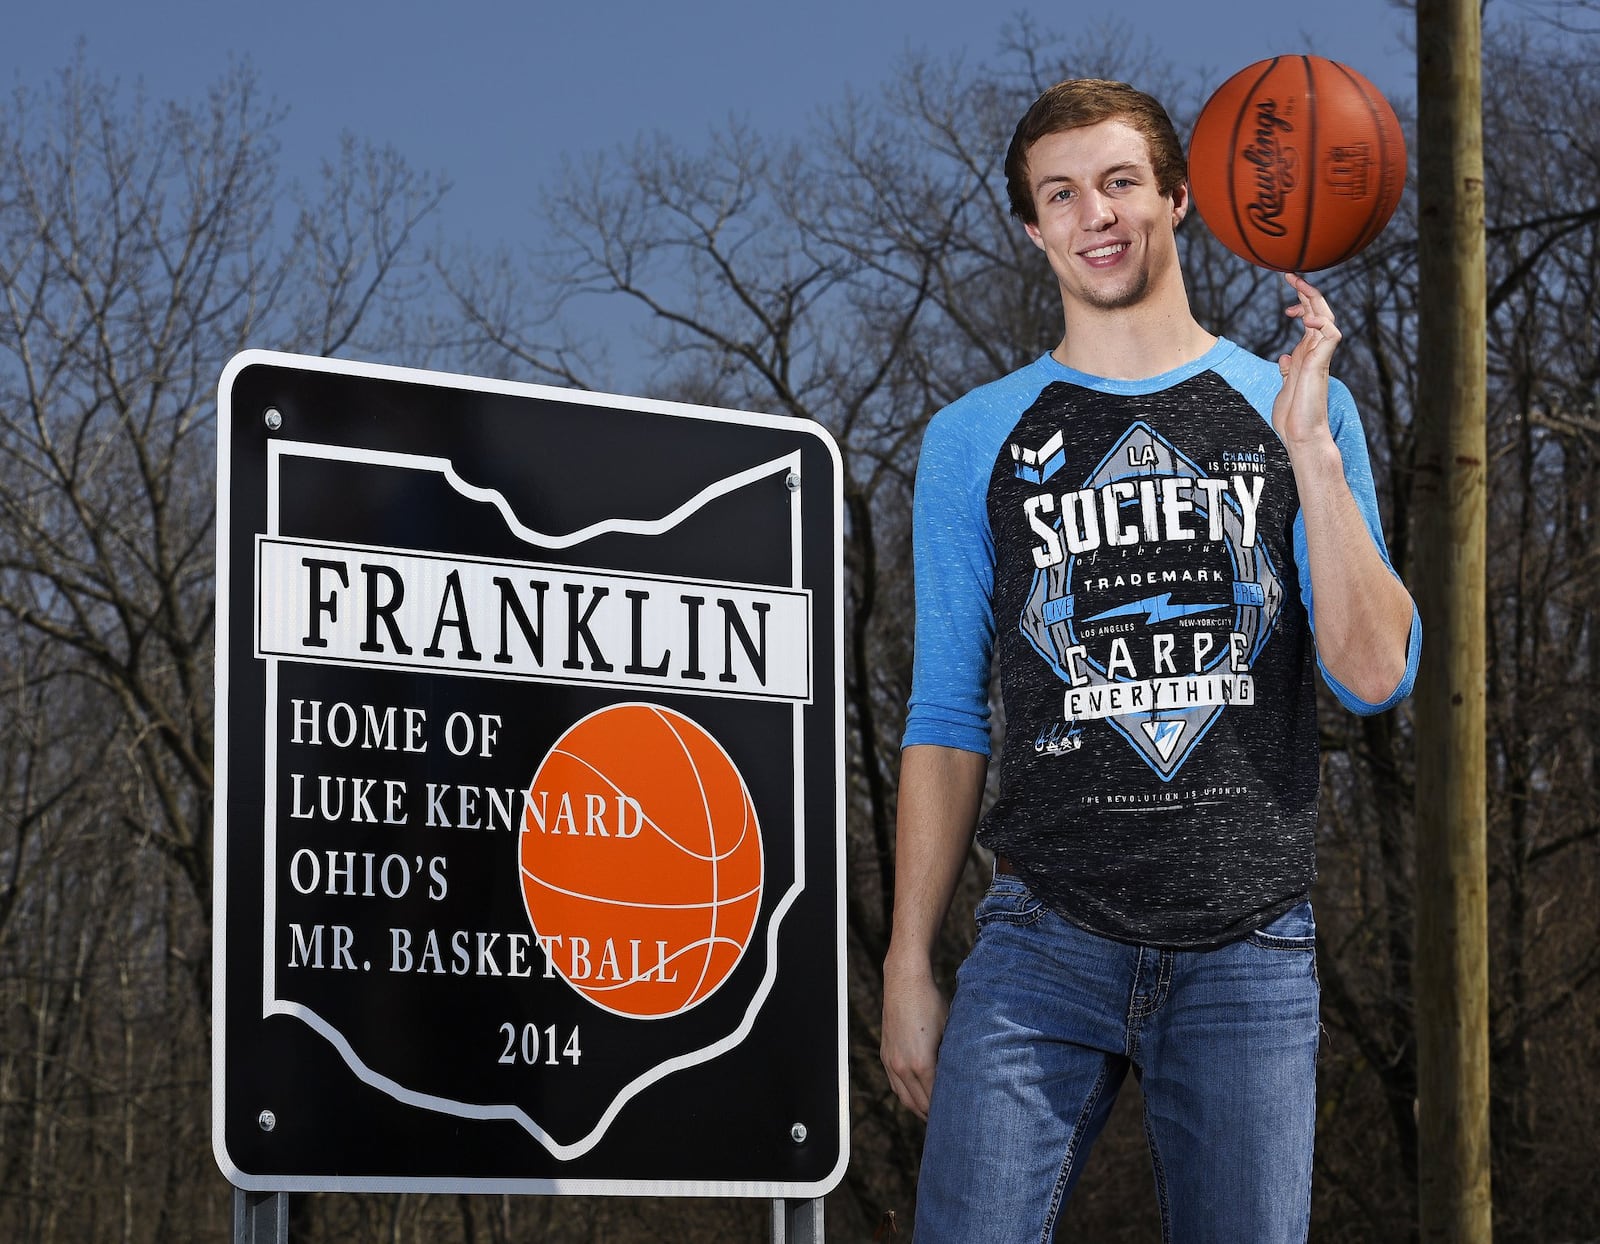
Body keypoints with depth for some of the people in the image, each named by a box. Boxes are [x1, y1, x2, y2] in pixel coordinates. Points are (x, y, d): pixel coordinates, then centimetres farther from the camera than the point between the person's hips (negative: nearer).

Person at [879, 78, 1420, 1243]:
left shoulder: (1293, 411, 10)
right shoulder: (976, 441, 10)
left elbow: (1377, 675, 0)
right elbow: (947, 718, 10)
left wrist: (1308, 448, -9)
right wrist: (908, 963, 3)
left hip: (1250, 951, 1)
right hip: (1046, 941, 0)